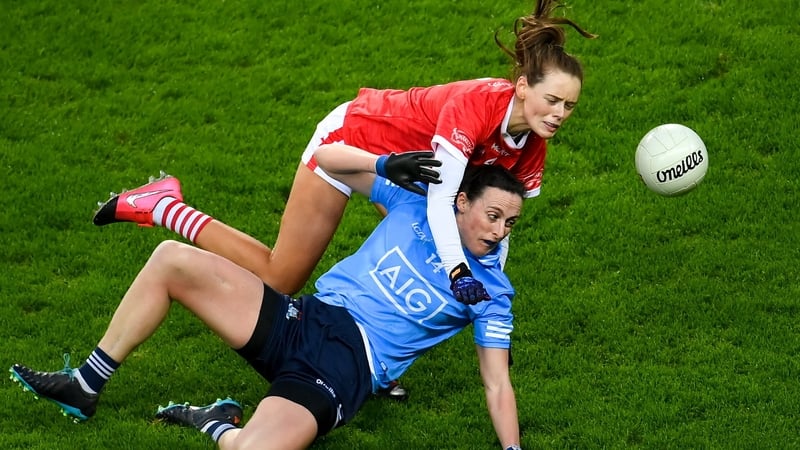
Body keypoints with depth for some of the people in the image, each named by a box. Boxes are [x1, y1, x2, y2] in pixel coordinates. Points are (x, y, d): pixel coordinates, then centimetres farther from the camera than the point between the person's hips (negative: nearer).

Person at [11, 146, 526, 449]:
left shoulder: (491, 290, 3)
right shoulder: (415, 203, 10)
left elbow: (498, 384, 0)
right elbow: (327, 157, 10)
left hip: (344, 369, -5)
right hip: (302, 319, 5)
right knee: (173, 259, -9)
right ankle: (87, 386, 4)